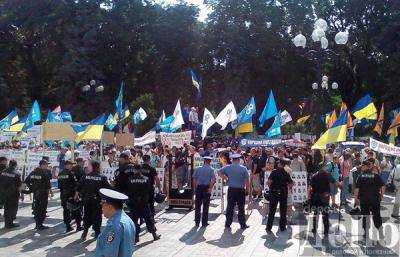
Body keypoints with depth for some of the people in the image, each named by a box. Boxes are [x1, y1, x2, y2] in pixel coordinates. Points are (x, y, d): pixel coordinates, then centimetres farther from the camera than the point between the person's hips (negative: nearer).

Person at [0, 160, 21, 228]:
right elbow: (19, 186, -13)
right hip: (13, 194, -5)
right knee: (13, 208, 6)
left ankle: (6, 223, 28)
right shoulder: (16, 174, -14)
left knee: (6, 208, 17)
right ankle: (10, 223, 6)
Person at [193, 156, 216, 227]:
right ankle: (204, 222, 10)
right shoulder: (211, 170, -2)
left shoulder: (198, 169, 6)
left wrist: (195, 187, 8)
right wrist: (210, 188, -8)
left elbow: (194, 179, 3)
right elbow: (213, 180, -12)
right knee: (205, 206, 6)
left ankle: (197, 222, 13)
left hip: (199, 187, 2)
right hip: (206, 188, -2)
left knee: (197, 206, 9)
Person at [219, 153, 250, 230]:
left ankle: (228, 224, 13)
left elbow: (220, 172, 10)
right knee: (241, 208, 6)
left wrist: (226, 178, 15)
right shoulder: (243, 168, -8)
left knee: (230, 207, 8)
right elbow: (247, 180, -7)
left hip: (231, 190, 2)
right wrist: (248, 189, 5)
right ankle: (243, 225, 12)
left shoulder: (227, 167, -1)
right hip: (241, 190, -2)